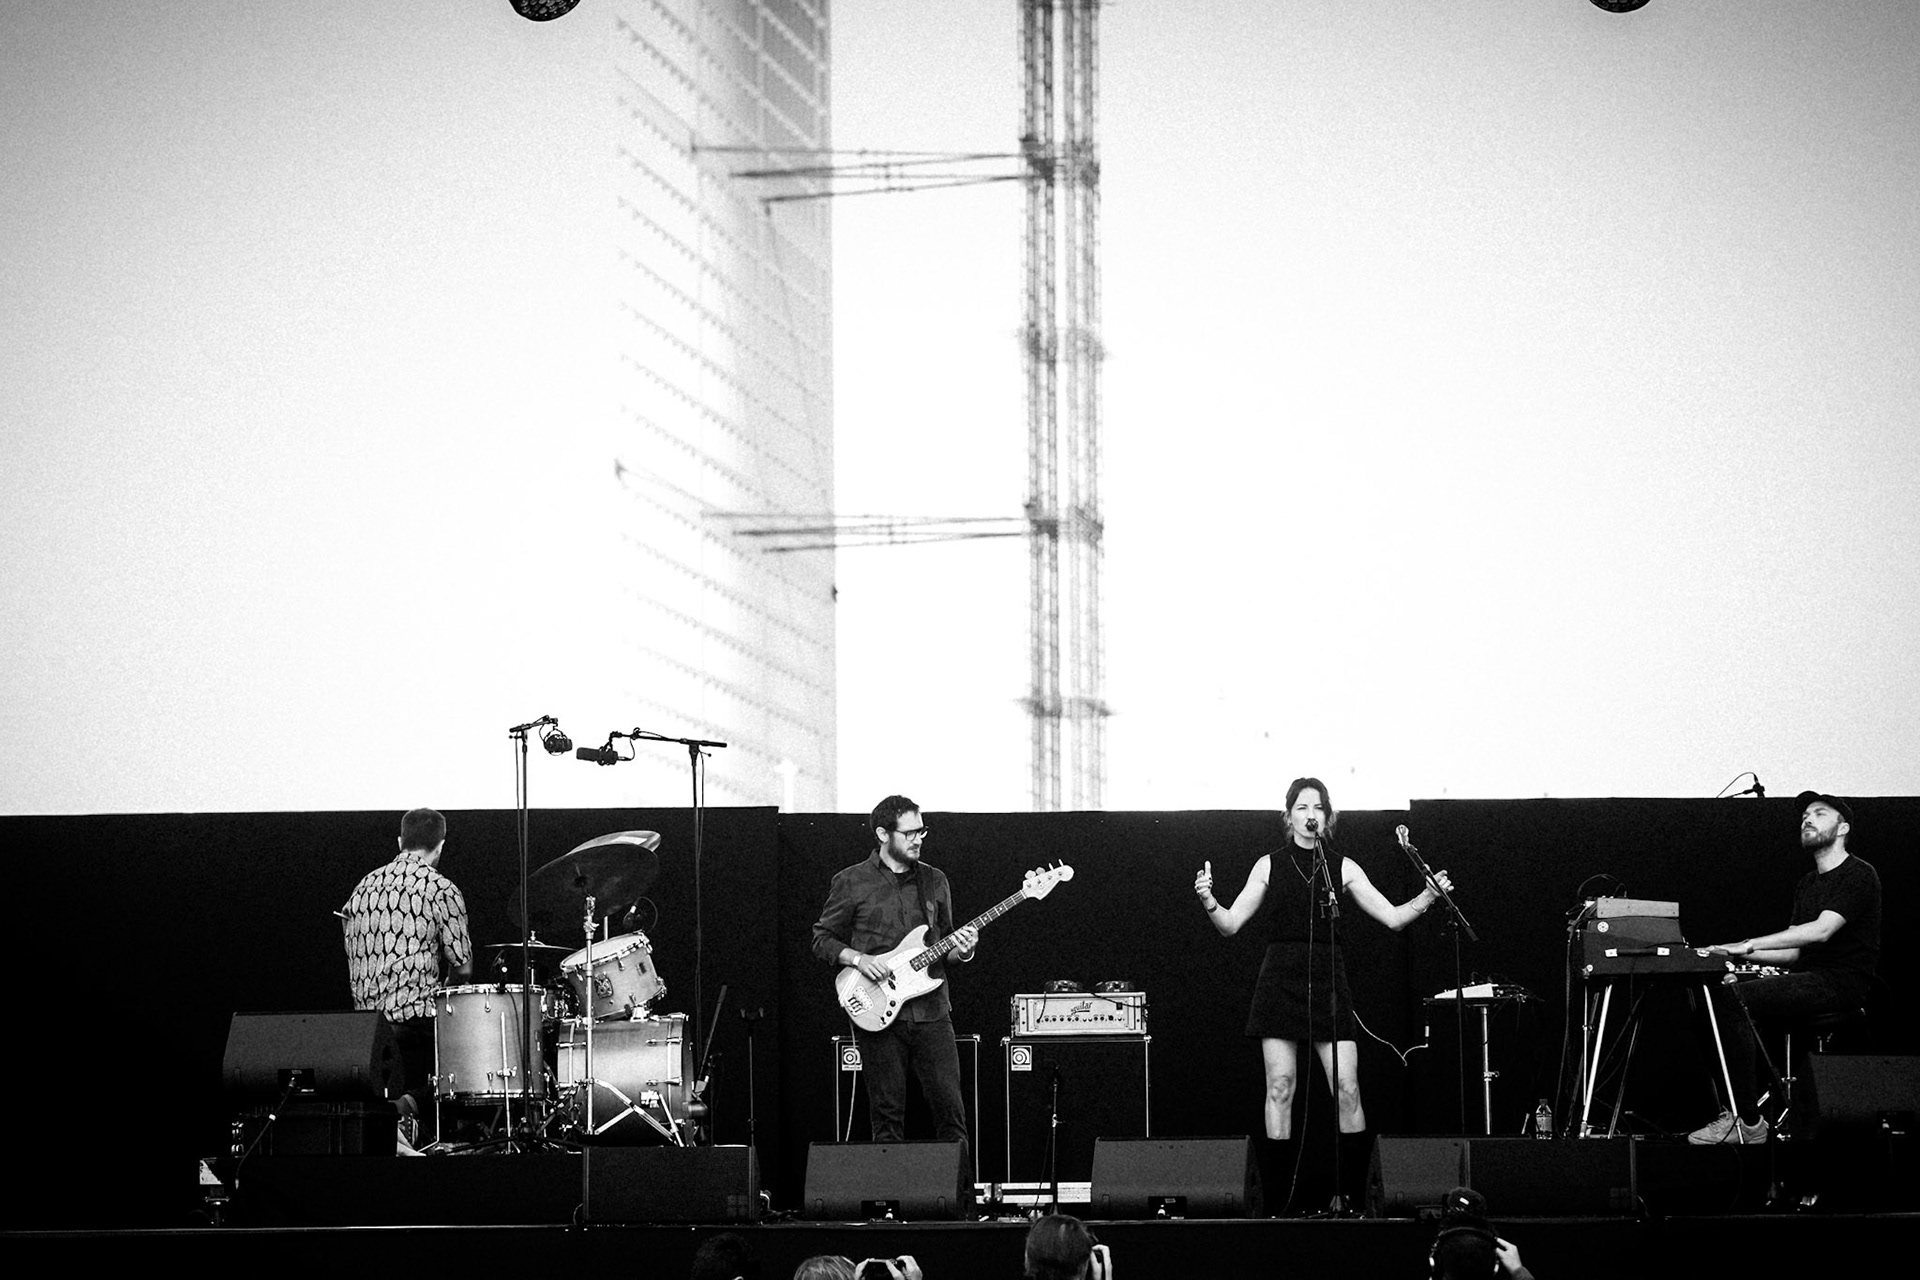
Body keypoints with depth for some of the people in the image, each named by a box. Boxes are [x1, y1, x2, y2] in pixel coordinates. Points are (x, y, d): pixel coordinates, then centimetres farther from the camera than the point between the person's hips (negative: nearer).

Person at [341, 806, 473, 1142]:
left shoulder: (365, 885, 14)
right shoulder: (440, 890, -4)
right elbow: (462, 965, -5)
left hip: (365, 1013, 6)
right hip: (418, 1012, -6)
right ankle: (407, 1106, -24)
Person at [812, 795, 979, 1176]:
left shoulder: (934, 881, 13)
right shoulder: (852, 882, 1)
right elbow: (822, 938, 5)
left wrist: (962, 949, -2)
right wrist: (858, 959, -11)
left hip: (931, 1012, 3)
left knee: (950, 1108, -3)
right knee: (888, 1116, 0)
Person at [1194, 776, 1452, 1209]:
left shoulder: (1342, 867, 8)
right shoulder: (1269, 865, 6)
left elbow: (1392, 917, 9)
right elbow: (1231, 925, 5)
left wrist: (1428, 897, -6)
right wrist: (1208, 902, -14)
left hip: (1327, 978, 1)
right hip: (1280, 979, 0)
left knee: (1347, 1088, -7)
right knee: (1280, 1087, -3)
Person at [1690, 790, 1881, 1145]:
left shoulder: (1859, 875, -6)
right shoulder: (1806, 884, 23)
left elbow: (1822, 929, -19)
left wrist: (1751, 943, -21)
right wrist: (1740, 953, 2)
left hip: (1841, 982, -9)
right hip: (1808, 978, 9)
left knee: (1734, 999, -26)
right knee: (1714, 996, -9)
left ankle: (1748, 1122, -25)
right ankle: (1736, 1111, -14)